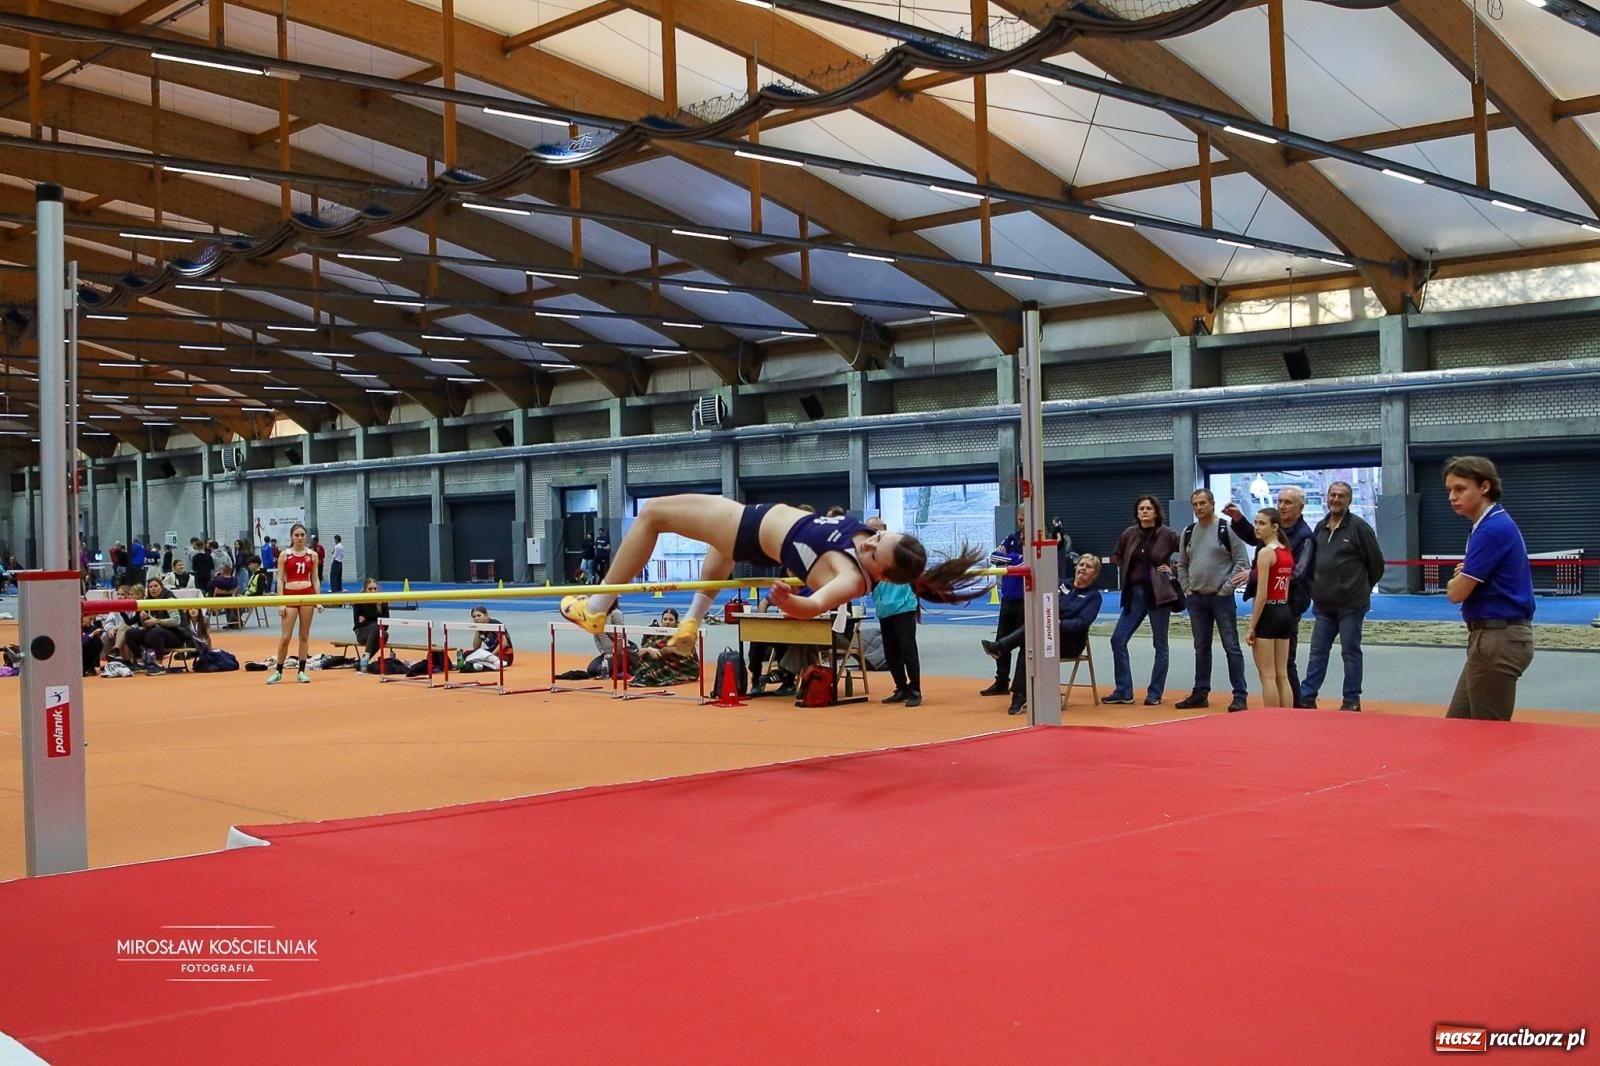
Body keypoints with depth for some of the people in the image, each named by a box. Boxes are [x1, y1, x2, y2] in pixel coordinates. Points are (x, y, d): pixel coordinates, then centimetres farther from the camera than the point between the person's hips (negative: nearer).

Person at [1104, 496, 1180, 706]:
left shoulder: (1167, 534, -7)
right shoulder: (1129, 534, 5)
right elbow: (1119, 556, 21)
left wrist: (1172, 569, -9)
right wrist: (1130, 572, 10)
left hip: (1158, 593, -5)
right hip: (1134, 592, 5)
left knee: (1159, 644, 3)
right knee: (1118, 639, -1)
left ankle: (1155, 693, 11)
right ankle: (1124, 691, 6)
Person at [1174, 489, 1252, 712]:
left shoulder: (1227, 529, -7)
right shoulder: (1188, 532, 9)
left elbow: (1242, 562, -9)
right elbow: (1182, 564, 18)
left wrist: (1226, 589, -11)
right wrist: (1187, 589, 7)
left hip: (1222, 598, -5)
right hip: (1196, 599, 6)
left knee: (1231, 647, -3)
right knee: (1201, 648, 12)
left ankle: (1240, 695, 0)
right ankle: (1200, 693, 19)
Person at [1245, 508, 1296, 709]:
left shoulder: (1265, 552, -14)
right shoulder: (1287, 552, 11)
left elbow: (1262, 595, -18)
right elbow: (1285, 590, 15)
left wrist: (1252, 627, -14)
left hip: (1268, 613, -8)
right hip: (1285, 611, 8)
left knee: (1267, 676, -2)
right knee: (1282, 675, 10)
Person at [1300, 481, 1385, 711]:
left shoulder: (1359, 526, -9)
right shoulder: (1320, 527, 10)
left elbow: (1376, 562, -4)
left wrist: (1362, 588, 5)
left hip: (1351, 604, -6)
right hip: (1323, 605, 6)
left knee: (1350, 652, 3)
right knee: (1317, 652, 9)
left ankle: (1352, 700, 11)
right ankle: (1307, 697, 13)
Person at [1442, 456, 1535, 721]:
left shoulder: (1493, 529, -18)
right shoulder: (1489, 525, 13)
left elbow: (1456, 592, -17)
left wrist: (1457, 580, 4)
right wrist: (1463, 577, 1)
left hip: (1498, 640, -10)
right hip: (1490, 637, 10)